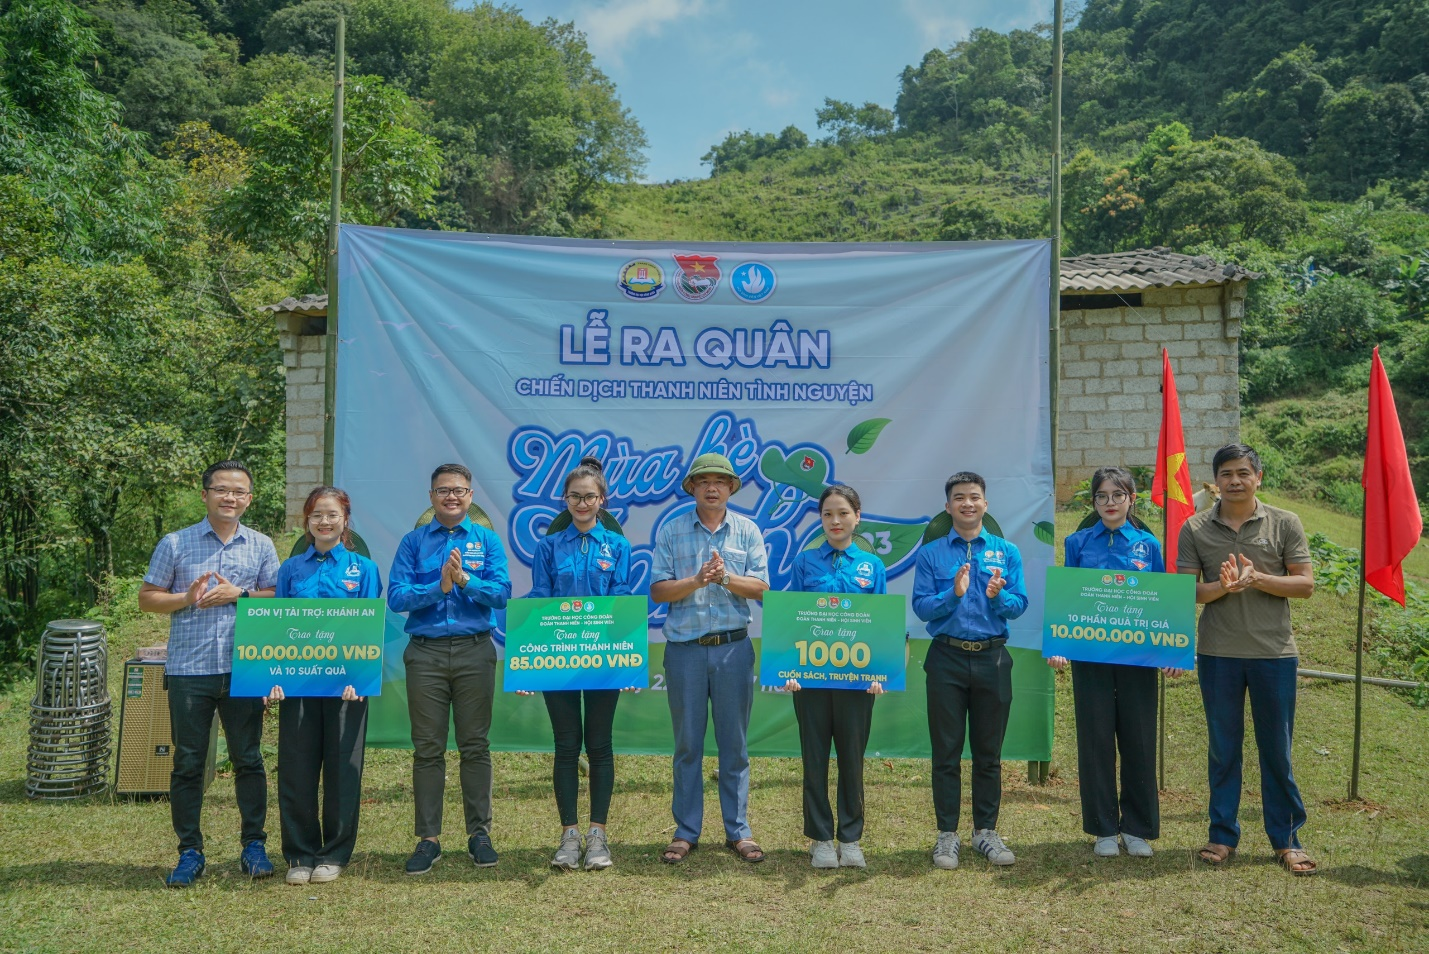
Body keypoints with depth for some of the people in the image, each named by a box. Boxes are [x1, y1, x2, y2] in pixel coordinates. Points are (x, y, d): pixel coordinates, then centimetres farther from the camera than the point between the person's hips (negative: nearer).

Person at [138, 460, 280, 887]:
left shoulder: (261, 546, 8)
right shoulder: (175, 544, 4)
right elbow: (147, 598, 6)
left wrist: (239, 594, -9)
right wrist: (187, 598, -11)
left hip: (244, 670, 1)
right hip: (188, 670, 0)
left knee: (248, 759, 6)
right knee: (187, 763, 5)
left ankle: (254, 845, 17)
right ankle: (190, 852, 16)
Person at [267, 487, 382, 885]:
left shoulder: (363, 569, 4)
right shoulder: (291, 569, 9)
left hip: (346, 681, -1)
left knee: (342, 767, 5)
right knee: (296, 767, 4)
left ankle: (334, 854, 19)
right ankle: (300, 854, 19)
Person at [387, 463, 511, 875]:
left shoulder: (487, 541, 7)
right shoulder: (413, 542, 7)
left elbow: (501, 593, -6)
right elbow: (395, 597, -4)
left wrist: (465, 580, -20)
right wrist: (439, 587, -17)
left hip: (474, 652, 0)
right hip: (425, 653, 0)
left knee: (475, 745, 6)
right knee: (427, 748, 5)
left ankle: (479, 833, 16)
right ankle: (428, 838, 14)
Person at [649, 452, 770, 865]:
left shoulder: (747, 531, 5)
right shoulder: (671, 531, 3)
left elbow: (760, 587, -1)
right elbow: (658, 590, -3)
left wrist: (726, 578, -17)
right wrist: (696, 580, -18)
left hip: (733, 647, 1)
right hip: (684, 648, 0)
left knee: (734, 743, 7)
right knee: (687, 744, 7)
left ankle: (738, 830, 18)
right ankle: (686, 831, 18)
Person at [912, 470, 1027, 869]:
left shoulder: (1006, 552, 7)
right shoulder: (931, 553, 3)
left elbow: (1019, 605, -1)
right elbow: (920, 607, -5)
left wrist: (998, 596, -21)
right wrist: (953, 595, -21)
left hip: (992, 658, 1)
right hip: (947, 658, -1)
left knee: (989, 752, 10)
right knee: (947, 751, 4)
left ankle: (986, 831, 22)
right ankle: (947, 834, 14)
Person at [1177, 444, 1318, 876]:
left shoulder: (1285, 524, 1)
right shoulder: (1195, 529, 3)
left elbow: (1305, 584, -3)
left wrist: (1255, 578, -18)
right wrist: (1222, 587, -20)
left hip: (1274, 651, -1)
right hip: (1217, 653, 1)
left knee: (1277, 749, 7)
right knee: (1223, 748, 10)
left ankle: (1286, 839, 20)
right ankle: (1223, 835, 21)